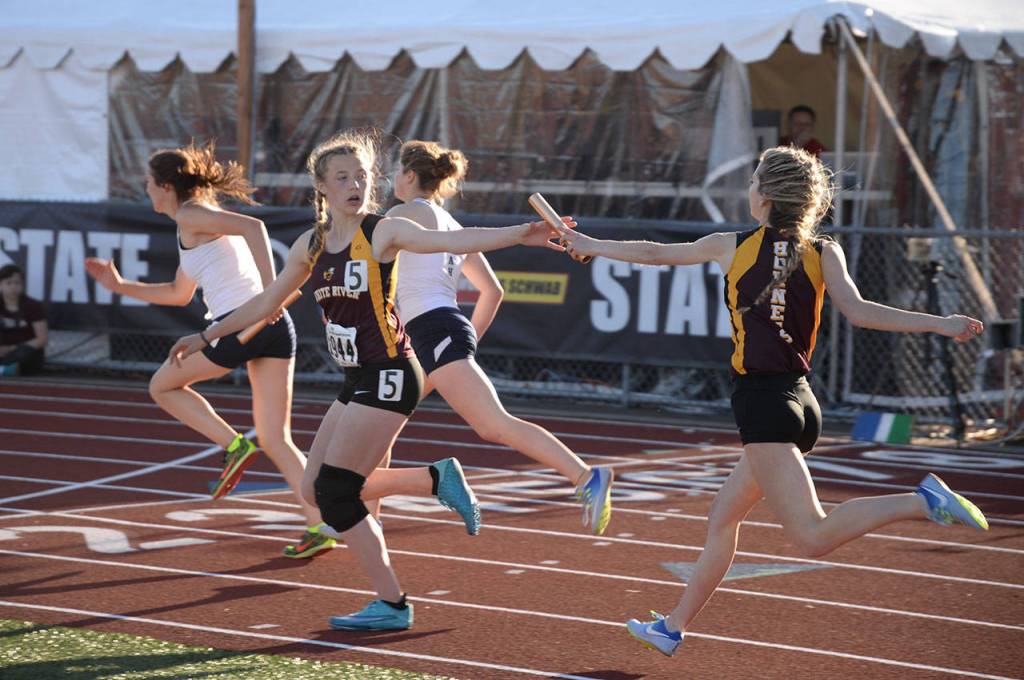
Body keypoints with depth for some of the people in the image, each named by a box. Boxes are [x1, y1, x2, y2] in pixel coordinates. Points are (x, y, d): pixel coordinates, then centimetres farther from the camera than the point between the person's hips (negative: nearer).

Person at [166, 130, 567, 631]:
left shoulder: (383, 233, -9)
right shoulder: (311, 244, 10)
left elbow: (453, 241, -22)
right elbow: (267, 303, 23)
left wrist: (519, 235, -36)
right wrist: (207, 337, 25)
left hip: (387, 377, -8)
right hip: (357, 381, 8)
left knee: (334, 490, -10)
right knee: (316, 491, 6)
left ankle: (392, 605, 1)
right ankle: (439, 480, 15)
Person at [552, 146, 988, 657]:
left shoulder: (730, 246, 0)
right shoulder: (824, 253, 5)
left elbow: (654, 253, 14)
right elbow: (857, 312, -11)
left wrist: (592, 246, 31)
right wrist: (939, 324, -11)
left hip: (763, 402, -7)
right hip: (799, 401, 7)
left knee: (812, 537, -14)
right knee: (723, 517, 20)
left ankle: (923, 502, -29)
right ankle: (674, 626, 29)